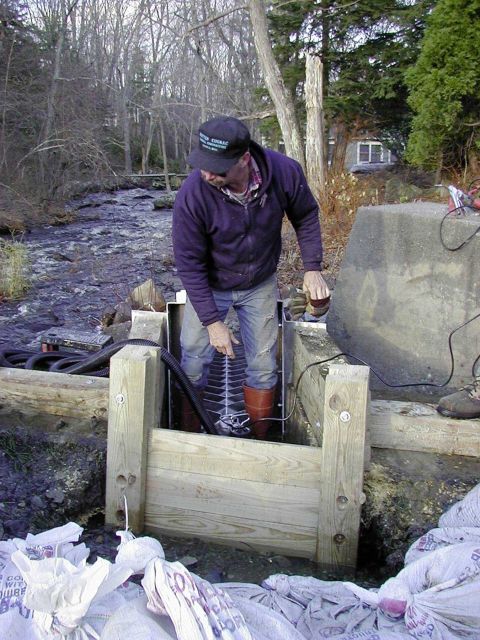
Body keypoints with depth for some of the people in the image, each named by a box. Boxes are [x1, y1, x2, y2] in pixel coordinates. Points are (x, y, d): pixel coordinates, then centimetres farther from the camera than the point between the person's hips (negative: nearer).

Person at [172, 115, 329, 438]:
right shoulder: (192, 195, -31)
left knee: (263, 366, 9)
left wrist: (313, 268, -8)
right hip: (209, 287, -2)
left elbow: (306, 217, -3)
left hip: (261, 285, 2)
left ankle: (259, 441, 30)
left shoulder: (285, 172, -26)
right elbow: (189, 264, -21)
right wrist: (212, 322, -20)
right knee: (193, 365, 2)